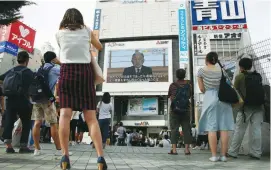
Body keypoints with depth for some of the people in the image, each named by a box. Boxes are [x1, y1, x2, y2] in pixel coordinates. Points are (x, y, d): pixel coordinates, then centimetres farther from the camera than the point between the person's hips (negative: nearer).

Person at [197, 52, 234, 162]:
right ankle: (223, 155, 4)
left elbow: (201, 89, 4)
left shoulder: (201, 71, 2)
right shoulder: (222, 71, 7)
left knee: (211, 128, -2)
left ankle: (214, 156, -2)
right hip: (224, 99, 2)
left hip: (210, 99, -2)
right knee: (224, 128, 2)